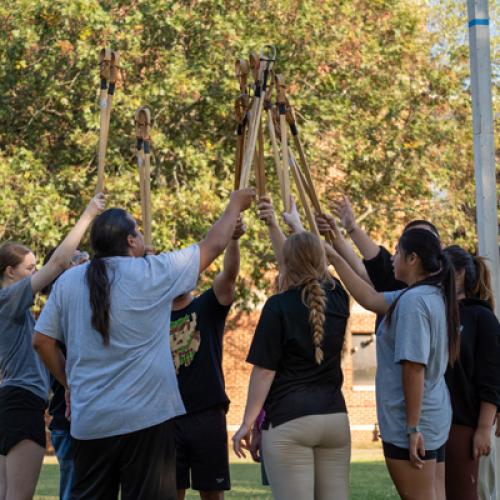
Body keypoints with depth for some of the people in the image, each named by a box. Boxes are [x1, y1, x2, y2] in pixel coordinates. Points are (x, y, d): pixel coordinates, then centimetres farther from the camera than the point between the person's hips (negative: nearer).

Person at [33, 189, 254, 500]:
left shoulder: (68, 282, 5)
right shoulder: (152, 274, -5)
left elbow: (42, 340, 9)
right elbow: (214, 244, 6)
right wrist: (235, 206, 22)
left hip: (89, 422, 4)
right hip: (146, 416, -4)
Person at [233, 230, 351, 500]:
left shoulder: (279, 306, -8)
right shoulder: (337, 299, 7)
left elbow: (264, 371, -9)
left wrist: (247, 423, -3)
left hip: (289, 421, -5)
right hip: (335, 417, 6)